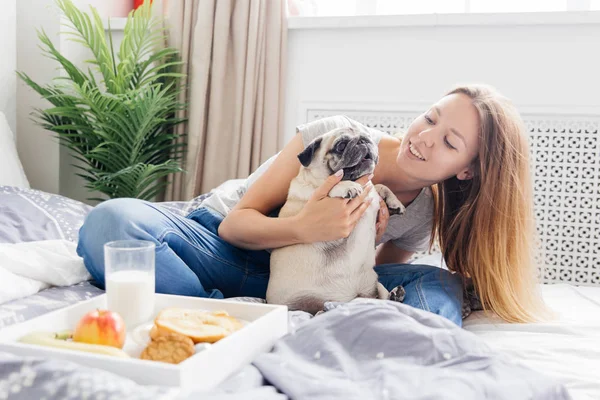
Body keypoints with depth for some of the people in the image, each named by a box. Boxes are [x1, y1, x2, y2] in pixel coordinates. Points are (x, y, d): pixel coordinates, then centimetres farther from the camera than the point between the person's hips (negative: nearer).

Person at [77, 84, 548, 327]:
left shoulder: (427, 217, -5)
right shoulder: (337, 136, -16)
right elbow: (235, 223, -13)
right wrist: (304, 228, -35)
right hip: (225, 245, -1)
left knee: (439, 287, -23)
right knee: (111, 222, -30)